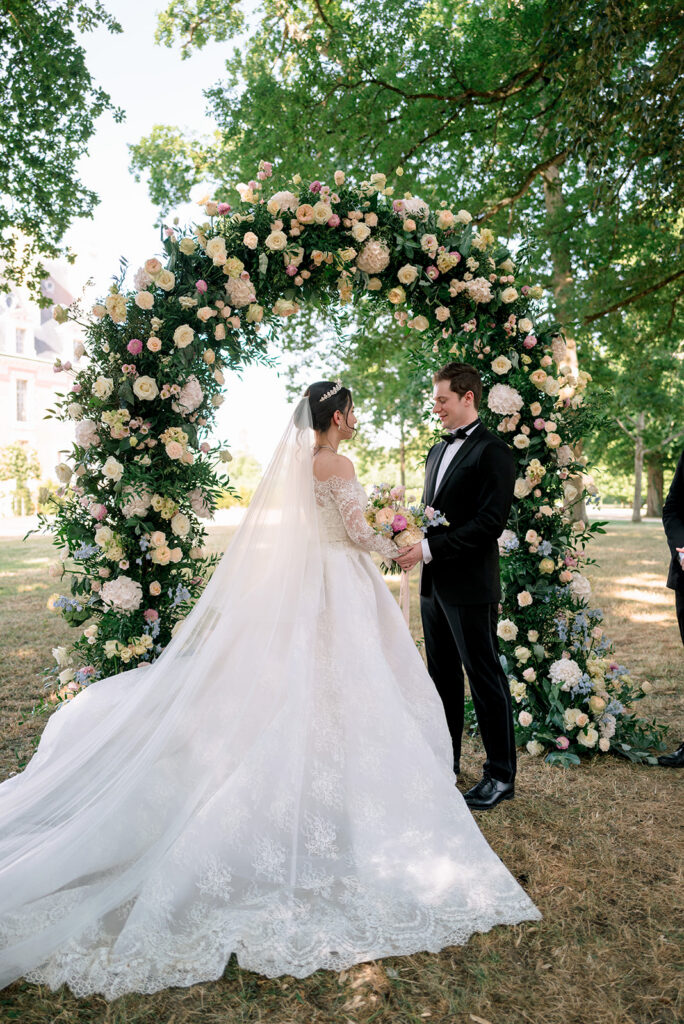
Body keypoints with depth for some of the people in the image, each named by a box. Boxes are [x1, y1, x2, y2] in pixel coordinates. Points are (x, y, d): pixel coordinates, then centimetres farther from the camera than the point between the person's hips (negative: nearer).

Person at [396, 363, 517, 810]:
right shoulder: (438, 451, 16)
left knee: (485, 678, 2)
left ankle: (501, 775, 17)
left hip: (470, 586, -8)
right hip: (435, 584, 9)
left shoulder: (492, 451, -11)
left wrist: (431, 549, -22)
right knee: (443, 675, 18)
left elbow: (490, 522, -19)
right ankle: (445, 760, 33)